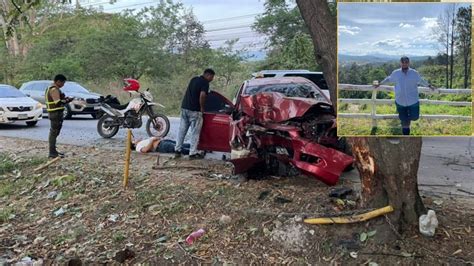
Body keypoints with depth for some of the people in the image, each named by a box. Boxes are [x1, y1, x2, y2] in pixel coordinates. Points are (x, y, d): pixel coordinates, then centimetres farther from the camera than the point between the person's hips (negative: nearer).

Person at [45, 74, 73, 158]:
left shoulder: (52, 88, 17)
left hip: (55, 113, 11)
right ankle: (52, 153, -5)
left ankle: (53, 151, 26)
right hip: (55, 113, -11)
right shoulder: (54, 90, -17)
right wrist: (67, 101, -14)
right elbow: (58, 103, -25)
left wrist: (64, 99, 9)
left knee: (54, 132, 17)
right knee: (54, 132, -8)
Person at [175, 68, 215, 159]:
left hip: (184, 107, 8)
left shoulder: (194, 79, 15)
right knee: (195, 132, 1)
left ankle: (177, 150, 17)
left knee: (182, 130, 13)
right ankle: (193, 153, 3)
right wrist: (202, 107, -10)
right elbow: (202, 95, -24)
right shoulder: (205, 83, -10)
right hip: (194, 110, -8)